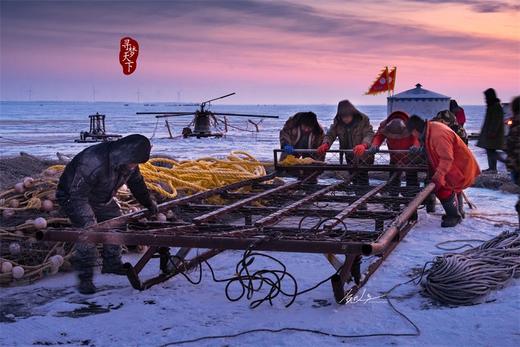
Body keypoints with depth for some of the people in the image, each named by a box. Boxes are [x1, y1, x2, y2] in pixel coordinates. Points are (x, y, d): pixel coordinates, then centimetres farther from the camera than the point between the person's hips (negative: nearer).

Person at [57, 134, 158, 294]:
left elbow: (137, 183, 8)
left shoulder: (128, 164, -13)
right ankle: (84, 278, -16)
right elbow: (78, 195, -38)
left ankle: (112, 263, 28)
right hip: (72, 196, -8)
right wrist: (86, 220, -45)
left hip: (101, 198, 8)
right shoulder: (93, 162, -40)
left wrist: (149, 204, 19)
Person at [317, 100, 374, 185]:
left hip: (364, 157, -5)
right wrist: (325, 144, -31)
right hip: (350, 158, 5)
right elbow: (330, 135, -7)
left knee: (362, 181, -15)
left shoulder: (363, 120, -14)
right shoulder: (337, 123, -1)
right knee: (355, 181, 15)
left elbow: (369, 135, -25)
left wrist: (364, 145, -48)